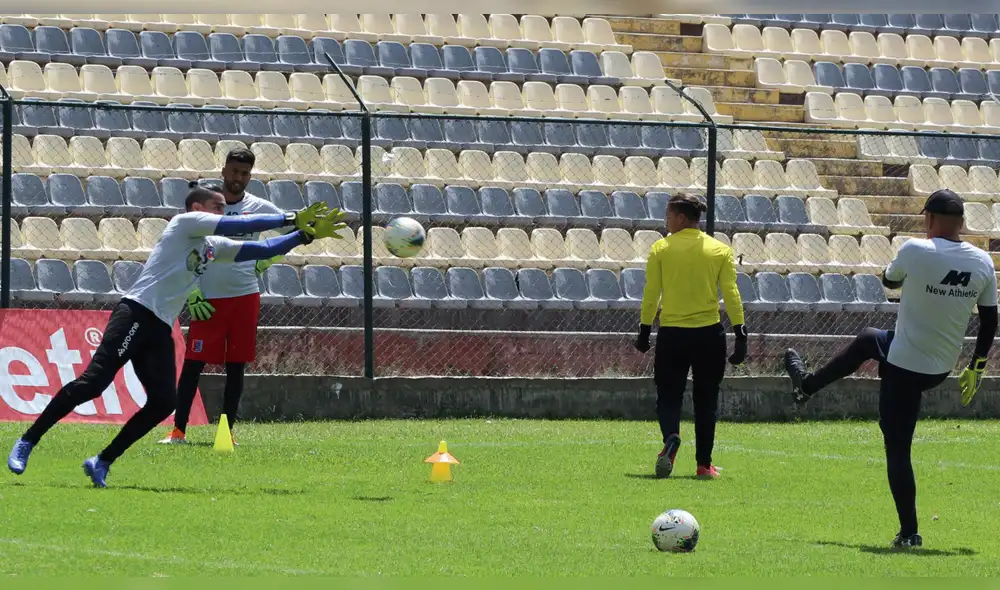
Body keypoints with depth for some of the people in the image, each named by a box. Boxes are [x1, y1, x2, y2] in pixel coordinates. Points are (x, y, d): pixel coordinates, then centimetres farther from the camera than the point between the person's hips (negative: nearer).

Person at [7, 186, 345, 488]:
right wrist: (291, 220, -2)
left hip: (161, 330, 9)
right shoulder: (185, 223, 0)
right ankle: (26, 444, -14)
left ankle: (101, 464, 4)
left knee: (163, 401, -5)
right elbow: (240, 225, -7)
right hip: (136, 314, -9)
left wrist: (306, 235, 16)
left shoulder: (214, 246, 23)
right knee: (93, 382, -19)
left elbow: (260, 249, 24)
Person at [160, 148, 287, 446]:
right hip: (208, 299, -2)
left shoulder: (259, 208, 4)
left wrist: (265, 261, 9)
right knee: (192, 364, -4)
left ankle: (228, 430, 11)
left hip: (245, 297, 2)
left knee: (236, 366, 5)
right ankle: (179, 430, -1)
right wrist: (193, 295, -5)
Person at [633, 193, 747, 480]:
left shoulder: (660, 249, -1)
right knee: (706, 400, 11)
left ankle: (671, 436, -24)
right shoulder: (721, 250, 2)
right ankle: (704, 464, 10)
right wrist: (740, 333, 0)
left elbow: (651, 294, -2)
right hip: (709, 334, 1)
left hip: (671, 335, -1)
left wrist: (644, 331, 7)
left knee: (669, 396, 7)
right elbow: (731, 294, -2)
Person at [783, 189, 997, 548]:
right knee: (867, 340, 32)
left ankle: (909, 532, 3)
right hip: (943, 367, 7)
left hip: (905, 367, -7)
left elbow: (889, 280, 1)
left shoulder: (916, 251, -21)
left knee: (897, 448, 4)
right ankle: (808, 385, 49)